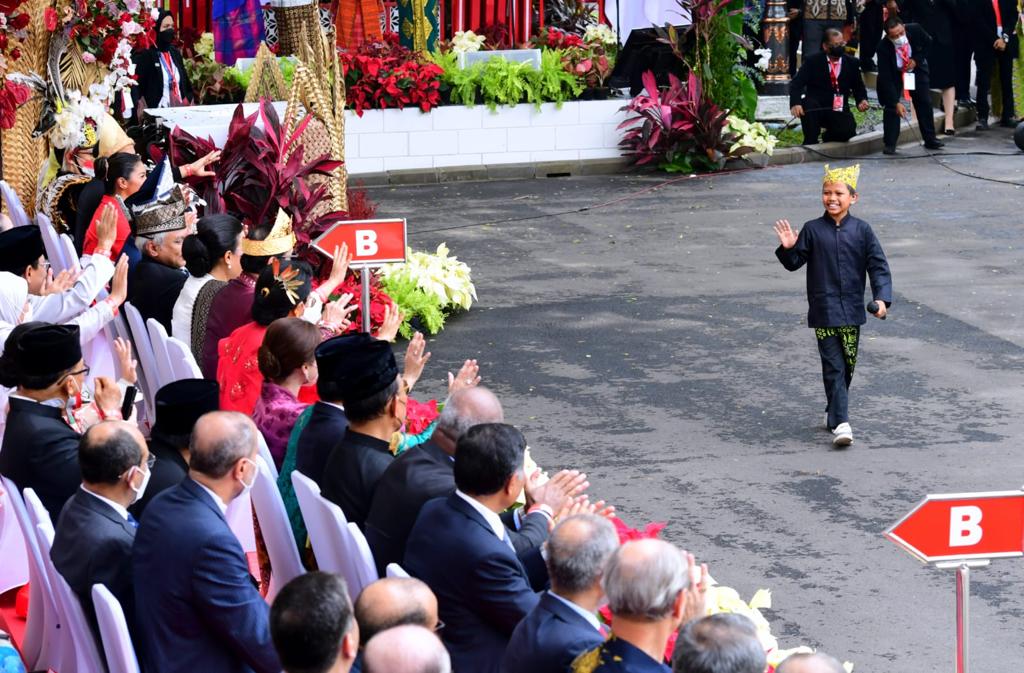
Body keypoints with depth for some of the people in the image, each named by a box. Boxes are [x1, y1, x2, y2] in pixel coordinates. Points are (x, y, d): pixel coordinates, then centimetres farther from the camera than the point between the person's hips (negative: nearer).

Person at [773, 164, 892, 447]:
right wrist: (788, 249, -17)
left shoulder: (861, 230, 1)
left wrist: (882, 298, -12)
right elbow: (794, 263, 4)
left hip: (852, 311, 2)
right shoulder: (812, 230, 0)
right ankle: (840, 423, -14)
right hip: (824, 312, -2)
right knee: (833, 367, -8)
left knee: (847, 366, 13)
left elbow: (878, 266, 0)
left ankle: (833, 412, 33)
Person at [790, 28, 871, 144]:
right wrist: (795, 103, -31)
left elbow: (858, 87, 12)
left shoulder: (852, 63, 6)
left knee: (847, 132, -27)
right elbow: (796, 84, -11)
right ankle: (810, 143, -15)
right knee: (808, 105, -35)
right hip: (815, 108, -1)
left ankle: (829, 136, 10)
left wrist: (862, 100, -11)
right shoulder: (812, 61, -3)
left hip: (839, 112, 2)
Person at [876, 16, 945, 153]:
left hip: (916, 68, 3)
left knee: (924, 103, 4)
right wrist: (896, 103, -38)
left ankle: (930, 139, 16)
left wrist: (916, 60, -20)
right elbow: (886, 78, -34)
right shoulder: (883, 47, -36)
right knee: (891, 106, -14)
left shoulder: (915, 30, -29)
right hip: (894, 73, -3)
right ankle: (889, 144, -5)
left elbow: (928, 44, -5)